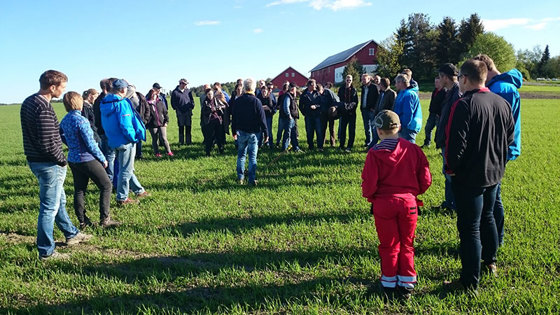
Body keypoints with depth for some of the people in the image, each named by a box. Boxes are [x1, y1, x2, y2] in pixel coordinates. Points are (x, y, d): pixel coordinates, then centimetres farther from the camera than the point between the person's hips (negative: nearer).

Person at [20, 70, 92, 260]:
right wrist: (62, 160, -11)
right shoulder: (44, 107, -23)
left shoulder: (28, 102, 8)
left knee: (59, 200, 23)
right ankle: (46, 251, 13)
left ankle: (71, 234, 40)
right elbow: (48, 143, -27)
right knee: (49, 207, 1)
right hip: (48, 164, -10)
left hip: (34, 159, 10)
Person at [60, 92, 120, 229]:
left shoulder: (64, 120, 4)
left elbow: (61, 136, 19)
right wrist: (102, 159, -8)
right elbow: (90, 143, -18)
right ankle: (105, 219, 4)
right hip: (87, 160, -8)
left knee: (79, 190, 13)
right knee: (106, 185, 4)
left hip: (73, 160, 8)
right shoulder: (81, 120, -20)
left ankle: (83, 221, 18)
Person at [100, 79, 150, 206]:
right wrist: (134, 138, -12)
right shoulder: (122, 103, -19)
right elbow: (125, 125, -25)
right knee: (126, 171, 2)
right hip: (125, 142, -9)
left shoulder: (105, 104, 8)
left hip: (114, 141, 9)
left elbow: (105, 124, 13)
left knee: (127, 169, 19)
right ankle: (122, 199, 11)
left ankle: (139, 191, 33)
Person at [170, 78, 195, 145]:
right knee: (181, 127, 3)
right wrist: (176, 109, -6)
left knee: (188, 127, 4)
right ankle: (181, 142, 10)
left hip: (188, 112, 2)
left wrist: (191, 107, 1)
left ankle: (188, 141, 12)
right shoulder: (175, 92, 0)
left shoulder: (188, 91, 8)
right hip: (180, 113, -2)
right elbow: (173, 102, 3)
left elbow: (192, 100, 14)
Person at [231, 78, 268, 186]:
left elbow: (234, 117, 9)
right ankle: (252, 180, 2)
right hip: (253, 132, -3)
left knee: (241, 155, 14)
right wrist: (265, 133, -2)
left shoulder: (238, 101, 1)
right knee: (253, 156, 2)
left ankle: (240, 178, 17)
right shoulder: (256, 101, -10)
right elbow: (262, 118, -9)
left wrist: (234, 131, 19)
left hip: (241, 132, 3)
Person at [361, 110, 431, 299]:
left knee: (389, 246, 14)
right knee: (406, 245, 18)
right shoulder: (413, 149, -5)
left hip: (383, 205, -2)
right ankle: (407, 285, 26)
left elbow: (369, 185, -14)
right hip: (409, 203, 2)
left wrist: (368, 195, 8)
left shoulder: (375, 154, -13)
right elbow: (426, 180, -2)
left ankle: (389, 285, 25)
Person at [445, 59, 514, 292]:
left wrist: (451, 168, -8)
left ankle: (470, 282, 10)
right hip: (494, 173, 8)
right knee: (487, 217, 26)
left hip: (469, 177, -7)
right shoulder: (502, 103, 3)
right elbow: (510, 137, 11)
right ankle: (490, 262, 44)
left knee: (469, 227, 1)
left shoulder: (464, 105, -21)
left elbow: (456, 143, -23)